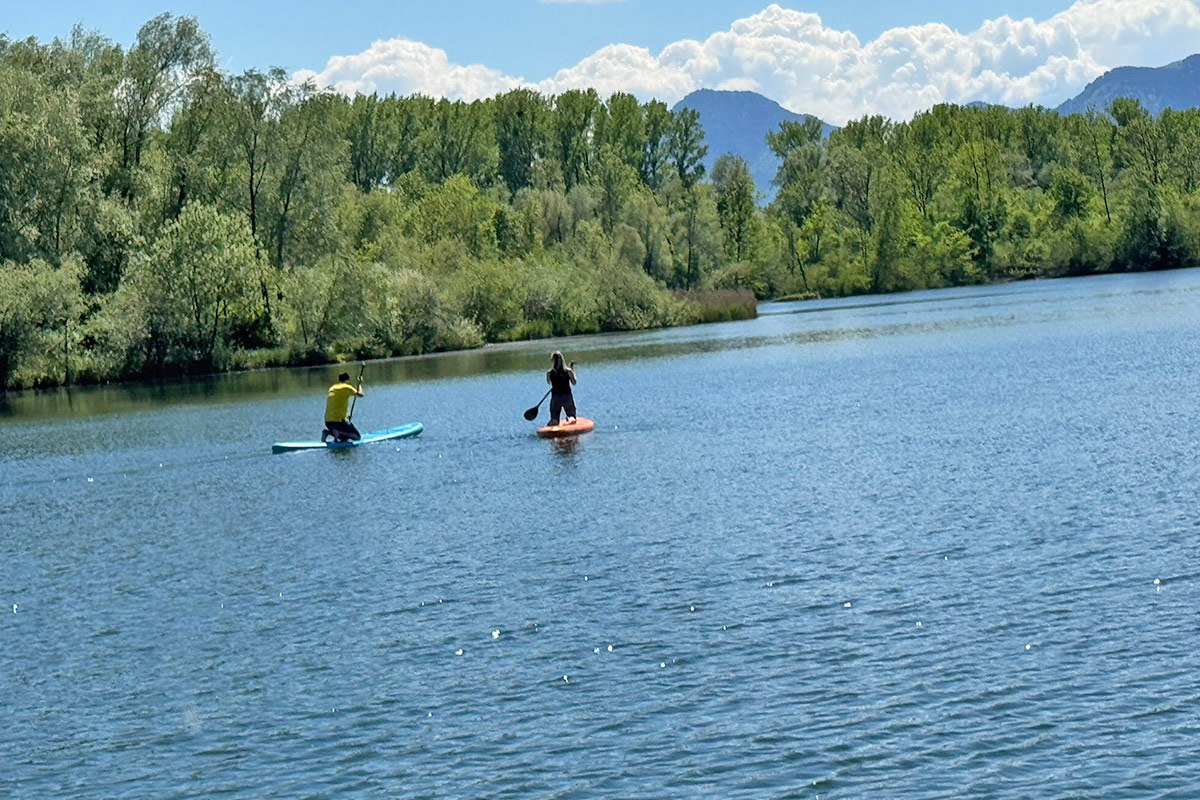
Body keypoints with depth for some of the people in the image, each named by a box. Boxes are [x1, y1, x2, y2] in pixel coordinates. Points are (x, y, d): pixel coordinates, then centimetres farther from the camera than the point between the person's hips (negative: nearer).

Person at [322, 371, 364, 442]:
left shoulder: (332, 388, 19)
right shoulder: (347, 387, -3)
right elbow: (360, 394, -11)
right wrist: (360, 383, 7)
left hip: (327, 422, 7)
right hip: (339, 421, -7)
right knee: (357, 436, 4)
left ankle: (328, 432, 2)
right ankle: (338, 433, -17)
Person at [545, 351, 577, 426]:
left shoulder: (549, 373, -5)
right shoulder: (568, 371, -7)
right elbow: (574, 382, 8)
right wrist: (572, 371, 19)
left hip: (555, 398, 0)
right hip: (567, 396, 0)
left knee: (554, 421, 10)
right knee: (572, 419, 14)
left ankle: (553, 421, -21)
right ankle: (570, 419, -18)